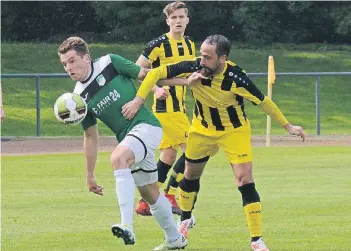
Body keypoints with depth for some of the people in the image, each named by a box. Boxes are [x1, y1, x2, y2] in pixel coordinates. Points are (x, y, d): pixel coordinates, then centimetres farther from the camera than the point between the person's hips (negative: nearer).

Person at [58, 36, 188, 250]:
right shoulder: (80, 97, 6)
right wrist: (89, 176, 15)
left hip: (146, 126, -7)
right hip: (128, 139, 7)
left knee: (118, 158, -32)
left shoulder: (110, 63, -9)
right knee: (149, 192, 15)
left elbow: (146, 74, 1)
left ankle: (127, 226, -40)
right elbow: (91, 137, 14)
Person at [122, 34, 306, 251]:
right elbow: (156, 73, -21)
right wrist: (138, 100, -31)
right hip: (203, 128, 3)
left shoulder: (235, 78, -32)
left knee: (245, 180, -14)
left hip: (235, 130, -3)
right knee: (191, 175, 19)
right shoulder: (194, 68, -27)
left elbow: (263, 101, -18)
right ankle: (186, 219, 47)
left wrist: (288, 126, -11)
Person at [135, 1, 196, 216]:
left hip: (180, 106, 8)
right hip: (165, 107, -8)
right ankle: (170, 196, -2)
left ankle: (147, 201, 17)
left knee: (169, 154, 11)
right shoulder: (159, 45, -12)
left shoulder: (190, 45, 11)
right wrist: (156, 89, -21)